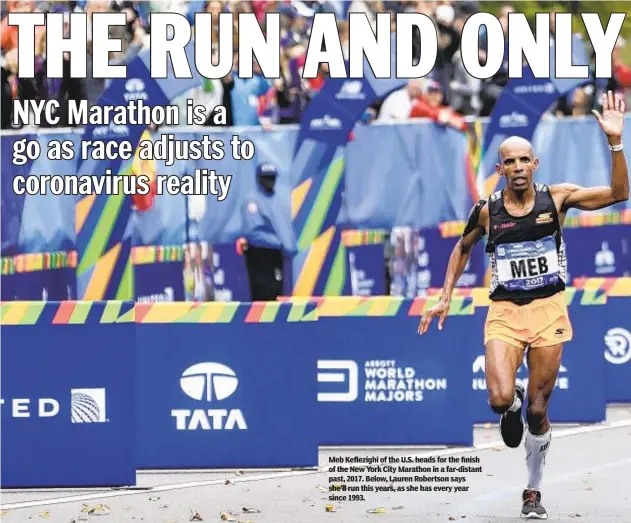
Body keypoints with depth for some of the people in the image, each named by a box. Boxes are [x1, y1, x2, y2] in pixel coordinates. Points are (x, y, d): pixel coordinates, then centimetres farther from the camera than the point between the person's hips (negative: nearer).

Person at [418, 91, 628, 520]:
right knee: (500, 398, -20)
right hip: (504, 312, 0)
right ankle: (513, 405, 19)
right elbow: (463, 248, 18)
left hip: (549, 311, 0)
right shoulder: (487, 211, -1)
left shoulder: (557, 198, -4)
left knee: (538, 411, 3)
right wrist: (446, 298, 12)